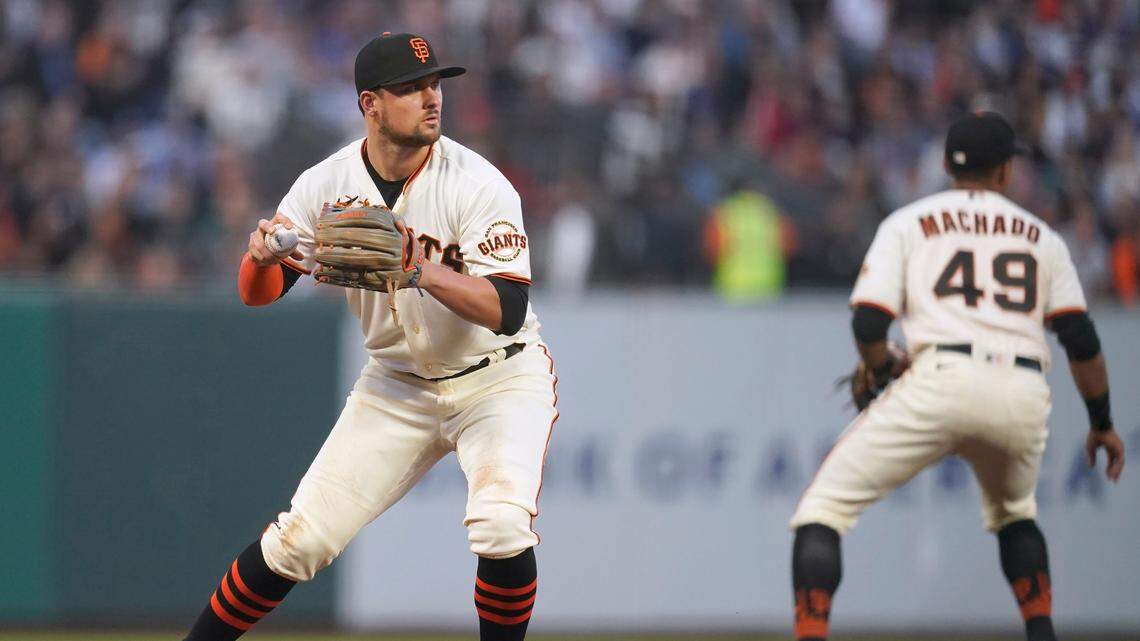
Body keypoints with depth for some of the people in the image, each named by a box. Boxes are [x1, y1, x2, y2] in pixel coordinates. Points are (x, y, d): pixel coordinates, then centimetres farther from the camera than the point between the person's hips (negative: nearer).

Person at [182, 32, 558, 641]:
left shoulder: (477, 185, -20)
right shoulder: (327, 185, -9)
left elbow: (508, 312, -26)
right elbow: (257, 293, -5)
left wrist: (426, 272, -42)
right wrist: (263, 256, -28)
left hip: (501, 378, -3)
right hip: (397, 384, 3)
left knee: (500, 527, -27)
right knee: (299, 539, -2)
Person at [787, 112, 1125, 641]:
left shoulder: (908, 223, 16)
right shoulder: (1039, 236, 23)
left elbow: (868, 324, 4)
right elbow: (1081, 340, 14)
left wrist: (883, 370, 24)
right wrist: (1102, 425, 24)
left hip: (943, 380, -4)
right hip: (1024, 399, 4)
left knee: (825, 504, 2)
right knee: (1013, 510, 34)